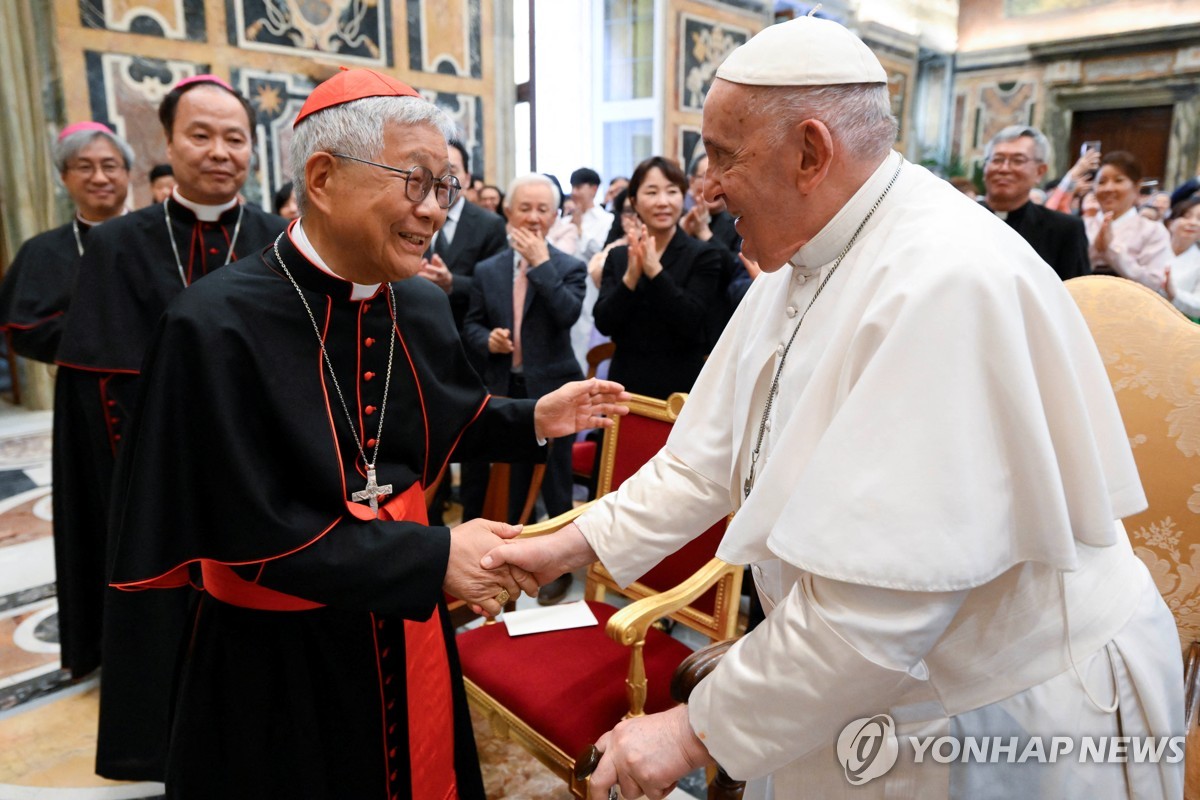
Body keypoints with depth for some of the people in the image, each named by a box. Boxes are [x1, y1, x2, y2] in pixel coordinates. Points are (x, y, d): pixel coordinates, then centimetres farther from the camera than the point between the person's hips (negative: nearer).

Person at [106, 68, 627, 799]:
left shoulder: (425, 307, -4)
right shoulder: (218, 326, -23)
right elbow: (253, 532, -23)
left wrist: (532, 420, -1)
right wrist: (432, 556, -26)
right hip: (276, 652, -5)